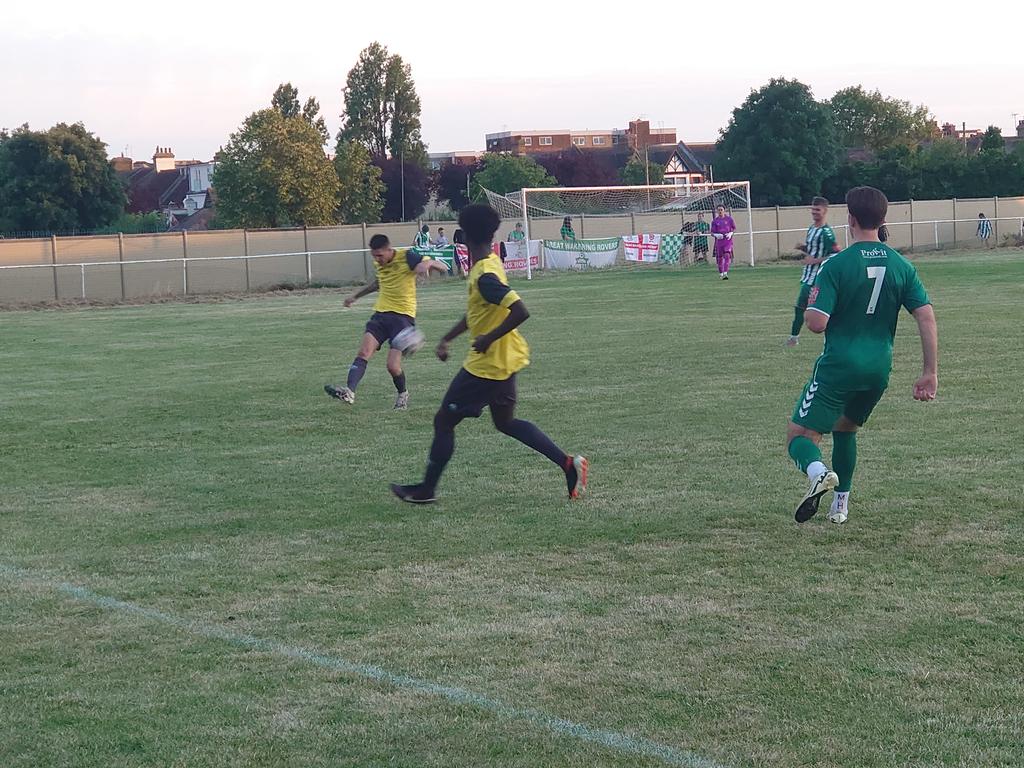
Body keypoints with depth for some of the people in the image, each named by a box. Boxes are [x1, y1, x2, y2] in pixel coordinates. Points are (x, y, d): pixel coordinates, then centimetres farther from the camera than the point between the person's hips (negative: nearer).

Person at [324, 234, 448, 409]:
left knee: (393, 366, -11)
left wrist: (428, 264, -34)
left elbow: (442, 267, -13)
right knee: (364, 352, -17)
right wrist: (356, 296, 36)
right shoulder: (378, 264, 9)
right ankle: (349, 391, -29)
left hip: (403, 315, -6)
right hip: (381, 314, 6)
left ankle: (403, 394, 18)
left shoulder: (406, 257, -10)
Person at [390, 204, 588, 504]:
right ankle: (569, 463, 13)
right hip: (505, 360, 10)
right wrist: (447, 339, 19)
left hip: (488, 364, -10)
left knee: (444, 421, 4)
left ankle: (426, 490, 15)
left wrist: (489, 338, -23)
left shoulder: (485, 276, -25)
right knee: (505, 422, 21)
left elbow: (520, 312, -33)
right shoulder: (491, 263, 6)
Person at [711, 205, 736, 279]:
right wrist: (716, 235, -16)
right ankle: (721, 274, 21)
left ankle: (725, 273, -23)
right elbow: (712, 233, 6)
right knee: (719, 258, 5)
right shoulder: (715, 221, 4)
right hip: (719, 241, 2)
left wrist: (730, 233, -9)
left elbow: (734, 228, 11)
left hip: (728, 240, -2)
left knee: (727, 255, -18)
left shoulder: (729, 218, 3)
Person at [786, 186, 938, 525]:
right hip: (879, 369, 5)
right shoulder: (902, 266, 2)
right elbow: (927, 318, -3)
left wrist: (810, 305, 7)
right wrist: (930, 372, -1)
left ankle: (818, 472, -33)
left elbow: (816, 323, -17)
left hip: (839, 366, -5)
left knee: (800, 435, -1)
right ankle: (841, 504, 29)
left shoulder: (837, 265, -12)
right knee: (844, 428, 28)